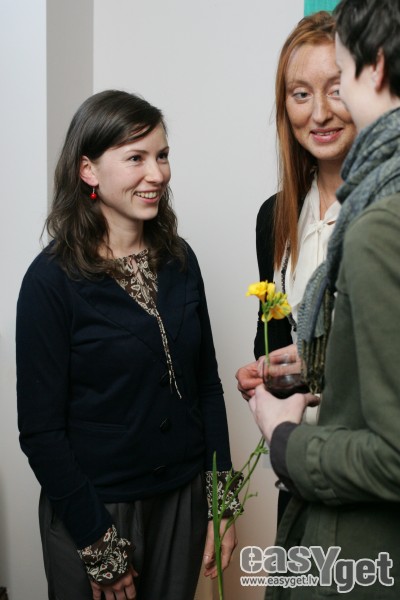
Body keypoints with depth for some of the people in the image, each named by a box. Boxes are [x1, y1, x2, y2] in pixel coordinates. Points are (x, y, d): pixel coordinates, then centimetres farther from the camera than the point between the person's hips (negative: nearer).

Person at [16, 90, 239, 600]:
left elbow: (207, 386, 6)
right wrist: (101, 549, -12)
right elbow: (40, 430, -13)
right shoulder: (51, 280, -14)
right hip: (96, 509, -4)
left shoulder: (179, 260, 0)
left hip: (184, 500, 4)